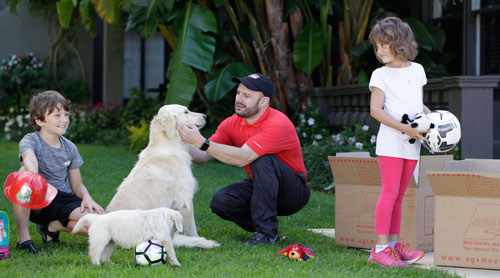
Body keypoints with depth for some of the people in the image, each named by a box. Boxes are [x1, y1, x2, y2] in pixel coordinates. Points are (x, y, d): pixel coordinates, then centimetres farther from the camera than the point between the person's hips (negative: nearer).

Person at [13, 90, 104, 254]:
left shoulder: (70, 148, 8)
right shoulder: (30, 140, -6)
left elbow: (77, 185, 13)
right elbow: (29, 158, -31)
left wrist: (86, 198, -12)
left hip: (62, 200, 3)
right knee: (24, 172, -36)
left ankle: (52, 226, 3)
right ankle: (23, 237, -24)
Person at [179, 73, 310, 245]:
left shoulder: (278, 124, -26)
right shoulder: (232, 123, -3)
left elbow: (242, 158, -36)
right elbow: (204, 156, -7)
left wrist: (202, 142, -40)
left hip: (294, 191, -6)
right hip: (258, 186, 6)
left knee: (262, 160, -34)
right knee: (220, 202, -22)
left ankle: (266, 232, -26)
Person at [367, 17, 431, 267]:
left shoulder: (417, 70, 12)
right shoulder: (381, 75, -2)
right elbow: (376, 110, -12)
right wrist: (405, 129, -19)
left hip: (412, 144, 5)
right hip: (391, 141, -5)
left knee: (399, 195, 9)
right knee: (390, 192, -11)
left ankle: (394, 245, 13)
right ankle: (380, 248, -11)